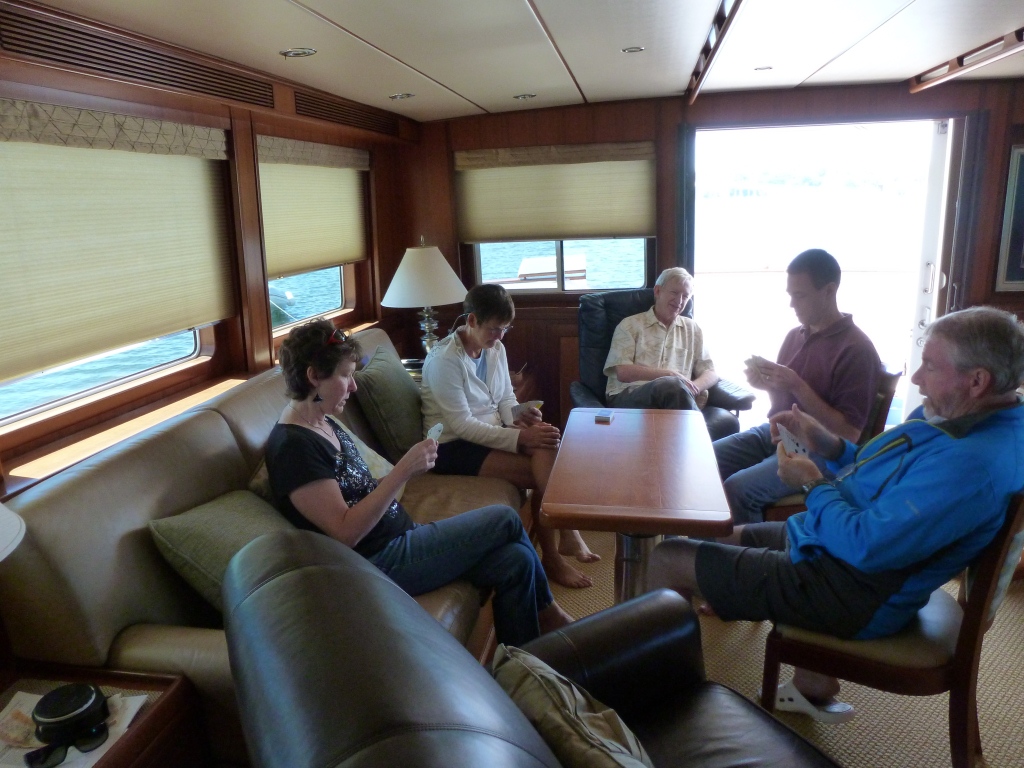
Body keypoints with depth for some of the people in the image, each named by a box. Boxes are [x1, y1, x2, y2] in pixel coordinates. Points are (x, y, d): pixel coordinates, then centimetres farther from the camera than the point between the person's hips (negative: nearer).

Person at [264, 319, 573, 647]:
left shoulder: (324, 425, 10)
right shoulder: (294, 447, -20)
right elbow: (346, 532, -23)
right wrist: (403, 471, -25)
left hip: (400, 538, 9)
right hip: (378, 563, -9)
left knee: (516, 560, -1)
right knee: (505, 519, -4)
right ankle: (547, 612, 21)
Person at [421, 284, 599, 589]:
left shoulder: (496, 348, 5)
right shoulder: (443, 359, -19)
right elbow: (462, 425, -23)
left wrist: (518, 414, -11)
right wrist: (520, 438, -28)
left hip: (491, 432, 7)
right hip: (454, 447, -7)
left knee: (550, 445, -20)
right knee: (544, 470, -22)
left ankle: (568, 534, -9)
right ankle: (551, 557, -7)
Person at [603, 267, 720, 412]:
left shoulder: (693, 329, 22)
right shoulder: (630, 325, 10)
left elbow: (711, 373, 17)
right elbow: (623, 372, -3)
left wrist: (690, 389, -8)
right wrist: (670, 374, -12)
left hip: (674, 398, 3)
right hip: (628, 398, -2)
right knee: (673, 384, -35)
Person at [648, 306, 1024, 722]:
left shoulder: (973, 461, -30)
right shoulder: (956, 416, 2)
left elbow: (865, 546, -30)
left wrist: (813, 484, -14)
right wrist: (829, 445, -2)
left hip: (851, 590, -11)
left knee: (667, 560, -10)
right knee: (723, 537, 27)